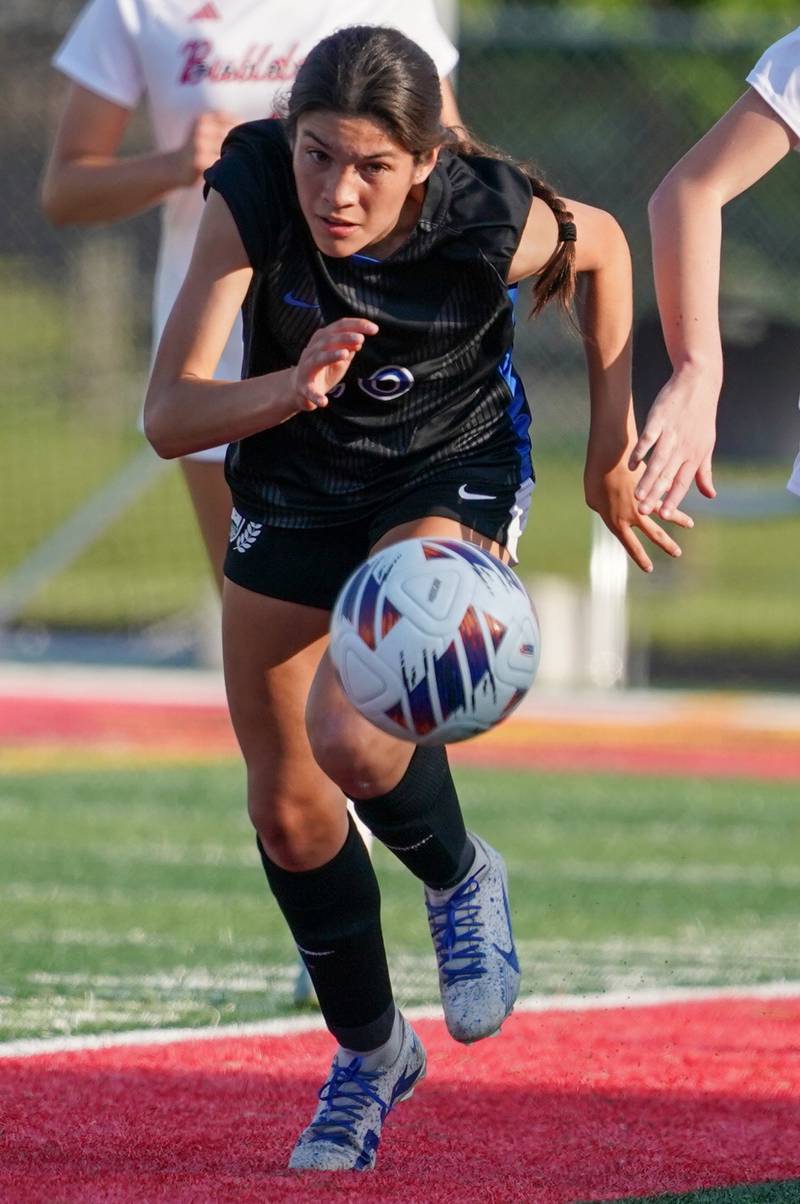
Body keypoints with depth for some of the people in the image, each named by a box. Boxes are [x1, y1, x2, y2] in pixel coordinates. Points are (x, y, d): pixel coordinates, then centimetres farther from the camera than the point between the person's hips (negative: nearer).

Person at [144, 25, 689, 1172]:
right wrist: (291, 388, -49)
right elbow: (168, 416, -30)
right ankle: (369, 1053, 32)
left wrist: (612, 444, 1)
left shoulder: (494, 221, -30)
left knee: (351, 737, -27)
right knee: (286, 805, 8)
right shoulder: (251, 196, -29)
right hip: (293, 481, 3)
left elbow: (601, 242, -5)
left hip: (453, 474, -3)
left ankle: (460, 880, 8)